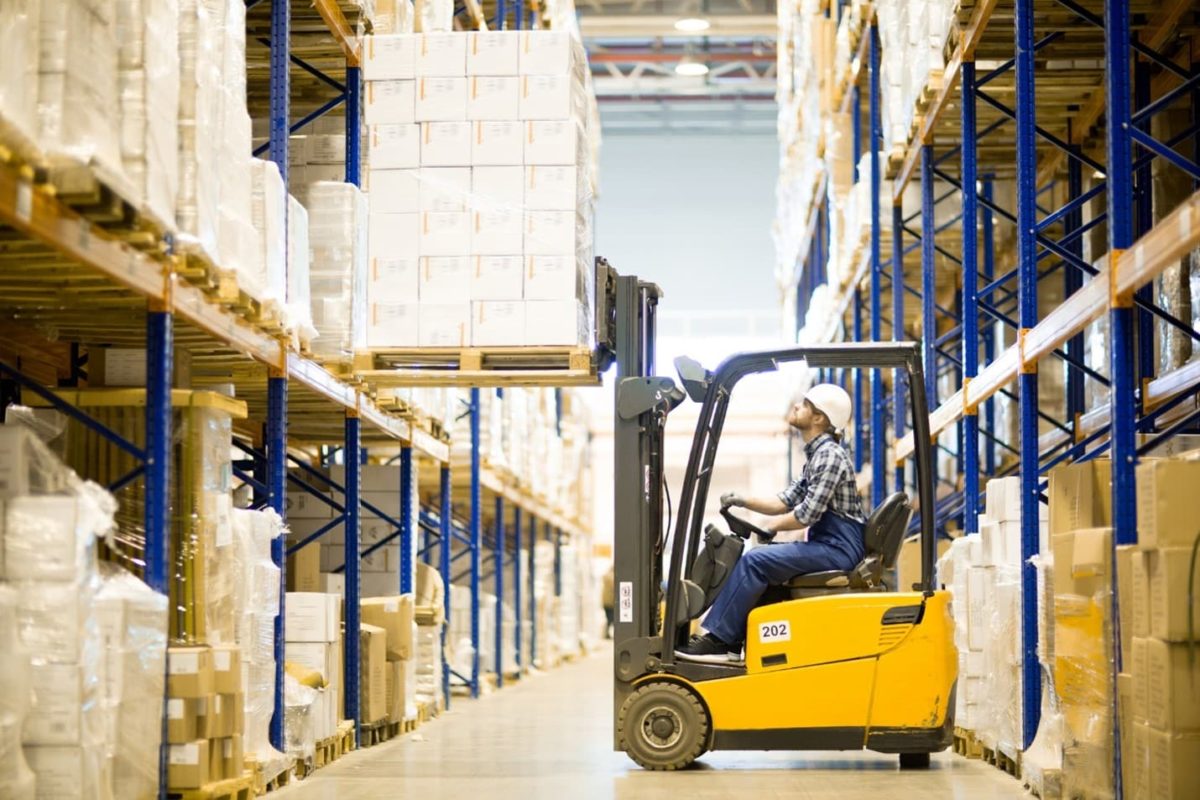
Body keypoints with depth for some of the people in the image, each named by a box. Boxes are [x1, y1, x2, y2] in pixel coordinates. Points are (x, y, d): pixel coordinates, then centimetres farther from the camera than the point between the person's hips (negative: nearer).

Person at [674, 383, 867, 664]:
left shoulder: (829, 455, -14)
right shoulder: (816, 454, 18)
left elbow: (807, 514, -19)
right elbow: (786, 501, 18)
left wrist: (769, 526, -4)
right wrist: (743, 501, 4)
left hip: (838, 548, -10)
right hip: (828, 545, 10)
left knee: (754, 562, -18)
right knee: (754, 558, 7)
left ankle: (718, 639, -12)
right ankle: (730, 642, 1)